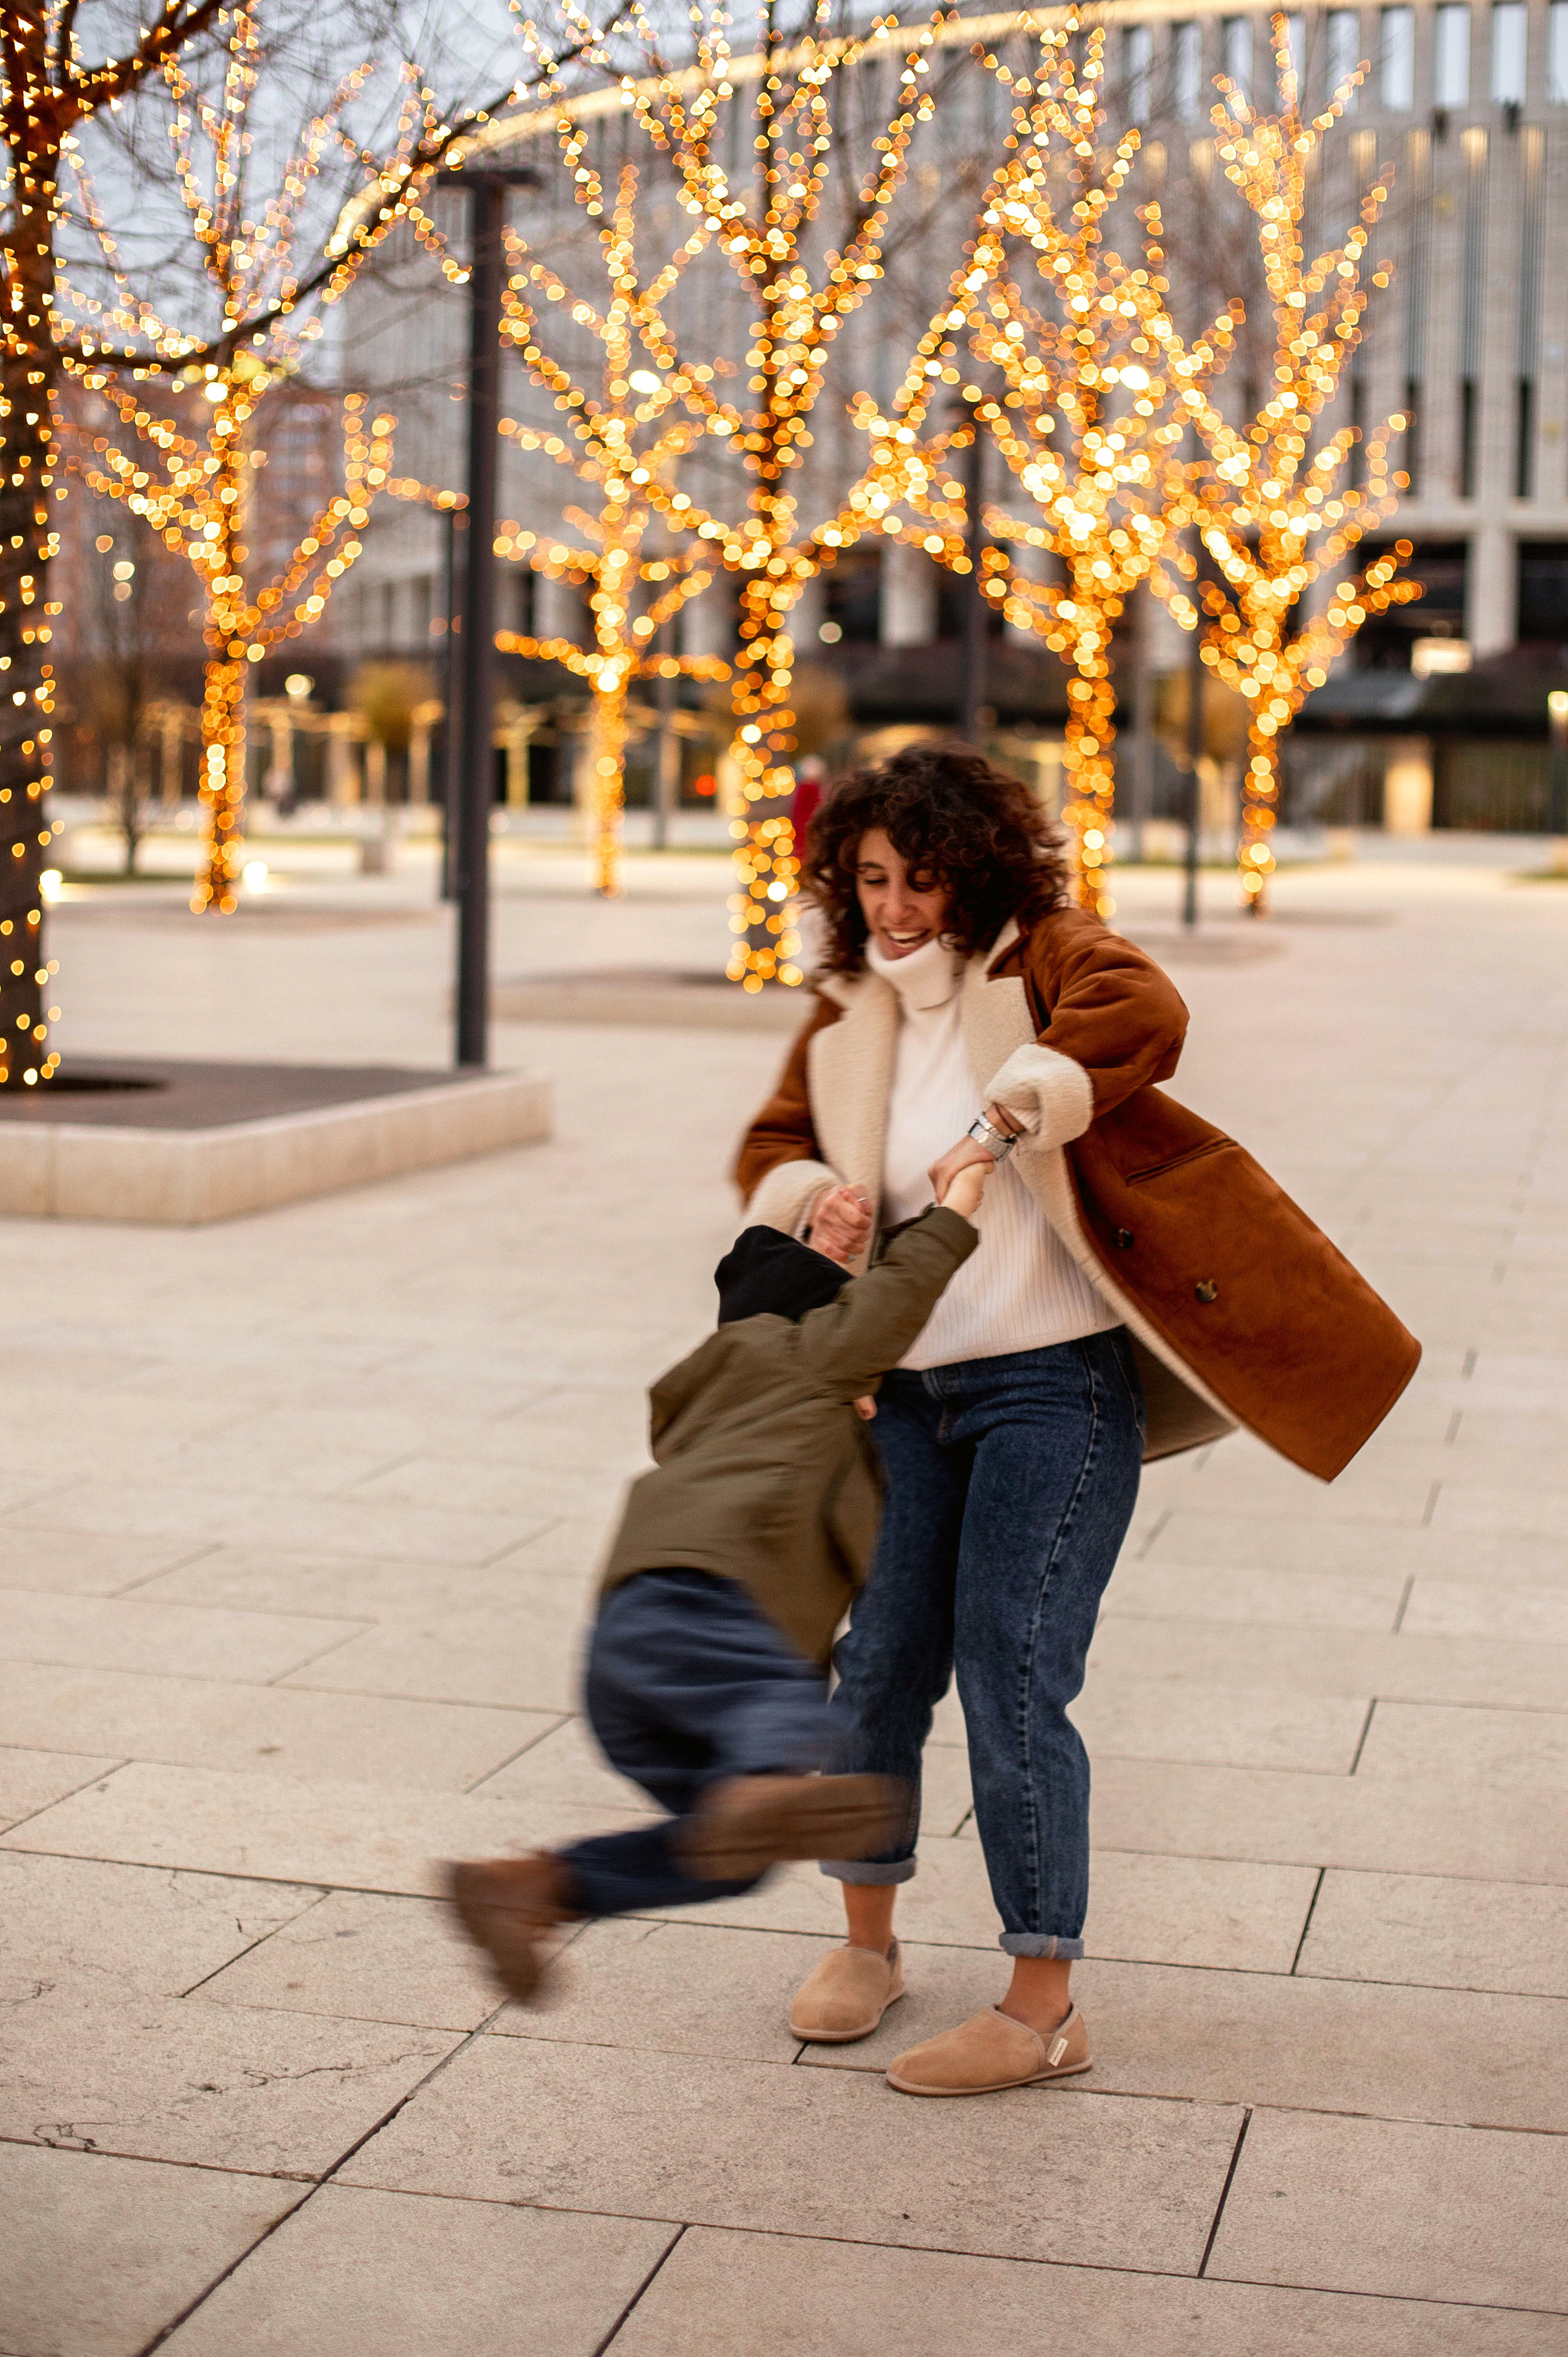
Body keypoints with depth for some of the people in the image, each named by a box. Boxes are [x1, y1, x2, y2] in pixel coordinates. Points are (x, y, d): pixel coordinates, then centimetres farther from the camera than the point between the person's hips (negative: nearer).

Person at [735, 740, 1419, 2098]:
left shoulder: (1041, 957, -6)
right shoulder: (850, 1015, 11)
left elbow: (1145, 1016, -25)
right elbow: (770, 1148, 17)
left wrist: (1006, 1118, -36)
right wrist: (817, 1197, -6)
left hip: (1055, 1386, -6)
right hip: (912, 1387, 6)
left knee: (1011, 1681, -8)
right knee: (878, 1665, 8)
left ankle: (1044, 2010, 3)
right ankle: (868, 1943, 30)